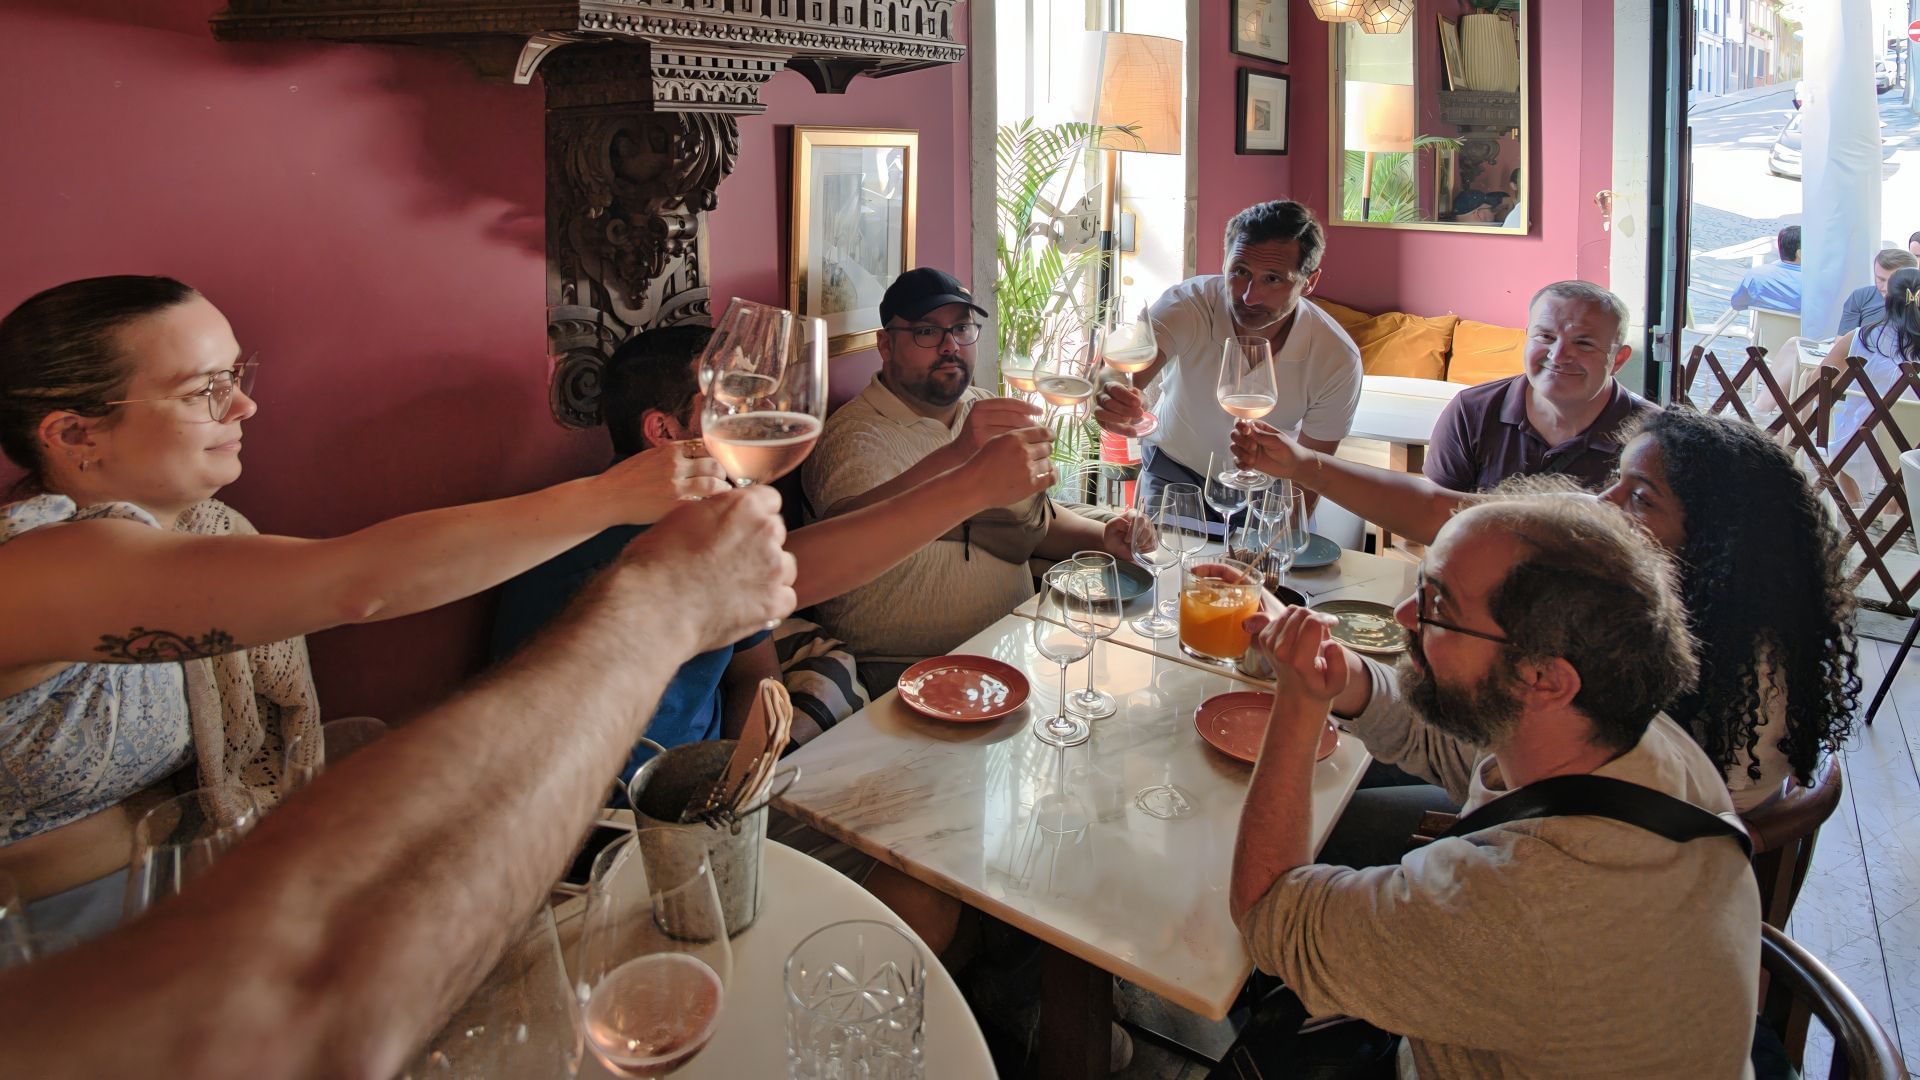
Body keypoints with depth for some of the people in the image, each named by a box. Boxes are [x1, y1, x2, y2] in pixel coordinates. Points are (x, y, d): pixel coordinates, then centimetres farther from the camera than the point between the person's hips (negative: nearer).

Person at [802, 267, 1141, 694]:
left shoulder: (989, 413, 13)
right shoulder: (856, 435, -11)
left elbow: (1034, 520, 25)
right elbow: (847, 542, -32)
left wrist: (1102, 537, 5)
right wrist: (956, 455, -44)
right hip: (905, 669, -7)